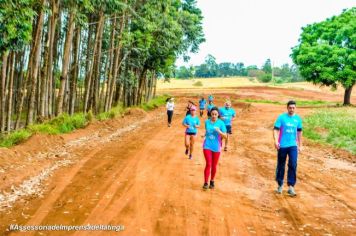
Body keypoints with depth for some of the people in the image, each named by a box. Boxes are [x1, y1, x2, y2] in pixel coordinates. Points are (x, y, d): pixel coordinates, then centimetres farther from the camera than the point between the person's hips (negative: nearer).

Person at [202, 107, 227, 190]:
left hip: (216, 147, 0)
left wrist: (219, 131, -26)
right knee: (208, 164, -9)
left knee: (214, 166, 9)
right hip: (207, 146, 1)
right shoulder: (207, 122, 2)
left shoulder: (221, 123, -6)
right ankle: (205, 183, -2)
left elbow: (225, 136, -10)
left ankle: (212, 181, 28)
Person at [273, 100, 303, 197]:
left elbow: (299, 132, 15)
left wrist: (300, 145, 16)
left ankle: (291, 187, 0)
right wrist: (276, 141, -26)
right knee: (281, 166, 8)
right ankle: (280, 185, 24)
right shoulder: (281, 117, -5)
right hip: (282, 146, -2)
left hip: (293, 146, 2)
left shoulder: (298, 118, 6)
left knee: (293, 165, -7)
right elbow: (276, 130, -10)